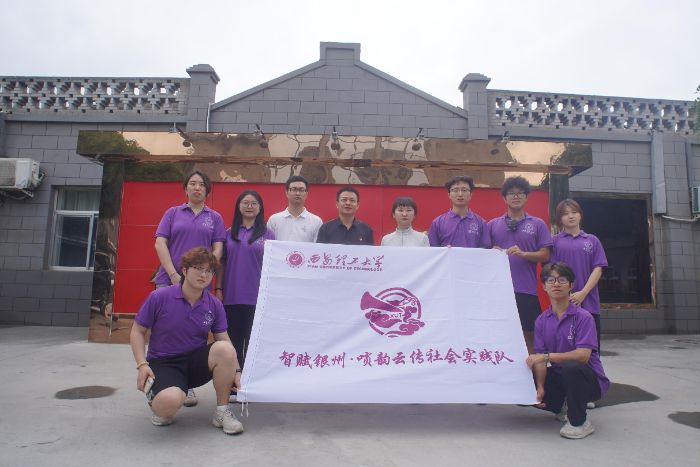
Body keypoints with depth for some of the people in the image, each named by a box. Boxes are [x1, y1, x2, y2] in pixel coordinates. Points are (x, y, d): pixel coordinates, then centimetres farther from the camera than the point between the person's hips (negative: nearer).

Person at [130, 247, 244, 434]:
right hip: (163, 363, -3)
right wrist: (142, 365, -13)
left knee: (224, 349, -29)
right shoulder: (159, 297, -11)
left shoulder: (214, 305, -3)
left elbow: (225, 342, 1)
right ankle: (157, 401, 7)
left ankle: (222, 412, -8)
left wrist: (236, 371, -11)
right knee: (170, 401, -36)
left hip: (196, 362, 3)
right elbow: (137, 331, -1)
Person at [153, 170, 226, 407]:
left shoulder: (215, 218, 10)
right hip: (169, 280, 0)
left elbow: (217, 249, 4)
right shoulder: (173, 213, 10)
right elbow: (160, 244, 1)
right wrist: (174, 275, -9)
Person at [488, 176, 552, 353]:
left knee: (529, 335, 5)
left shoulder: (538, 224, 8)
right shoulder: (493, 225, 11)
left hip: (526, 290, -1)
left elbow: (545, 255, 2)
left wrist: (523, 253, -14)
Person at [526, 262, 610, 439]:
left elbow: (583, 355, -26)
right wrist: (540, 387, -18)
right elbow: (539, 358, -3)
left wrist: (547, 356, -30)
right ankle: (564, 406, 18)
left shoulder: (583, 317, -15)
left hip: (590, 379, -6)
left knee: (571, 367, -38)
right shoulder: (542, 320, 1)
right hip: (559, 376, 6)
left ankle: (579, 422, -12)